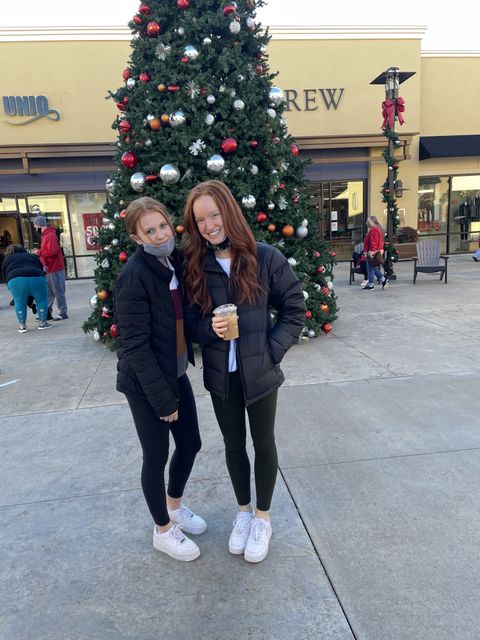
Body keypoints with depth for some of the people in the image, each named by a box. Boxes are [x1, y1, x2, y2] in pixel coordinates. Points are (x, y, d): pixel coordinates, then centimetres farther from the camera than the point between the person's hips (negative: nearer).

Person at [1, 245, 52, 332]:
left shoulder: (6, 260, 28)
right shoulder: (32, 256, 33)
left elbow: (6, 276, 22)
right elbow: (41, 269, 29)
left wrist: (11, 289, 30)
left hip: (16, 280, 0)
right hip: (36, 278, 1)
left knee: (19, 303, 14)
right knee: (42, 300, 14)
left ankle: (22, 326, 18)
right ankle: (42, 323, 17)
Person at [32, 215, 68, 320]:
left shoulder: (50, 235, -14)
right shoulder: (45, 235, 16)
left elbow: (52, 251, -24)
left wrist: (39, 252, -13)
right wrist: (39, 252, 5)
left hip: (55, 269, -9)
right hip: (49, 270, 9)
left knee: (58, 292, -2)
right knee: (48, 293, 11)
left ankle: (63, 313, 6)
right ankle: (47, 313, 18)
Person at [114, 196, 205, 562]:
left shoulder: (175, 262, 3)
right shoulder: (134, 276, -20)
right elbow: (135, 345, -20)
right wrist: (162, 398, -17)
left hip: (177, 373, 7)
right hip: (145, 382, -7)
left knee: (191, 444, 17)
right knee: (157, 456, 9)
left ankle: (175, 505, 45)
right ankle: (163, 531, 33)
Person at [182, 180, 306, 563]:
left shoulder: (266, 258, -11)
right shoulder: (196, 267, -3)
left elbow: (294, 308, -4)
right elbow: (190, 321, 2)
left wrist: (273, 349, -12)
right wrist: (210, 328, -20)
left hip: (260, 372, -2)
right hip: (221, 375, 3)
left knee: (263, 443, 15)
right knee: (233, 444, 18)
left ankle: (263, 517, 38)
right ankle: (244, 511, 42)